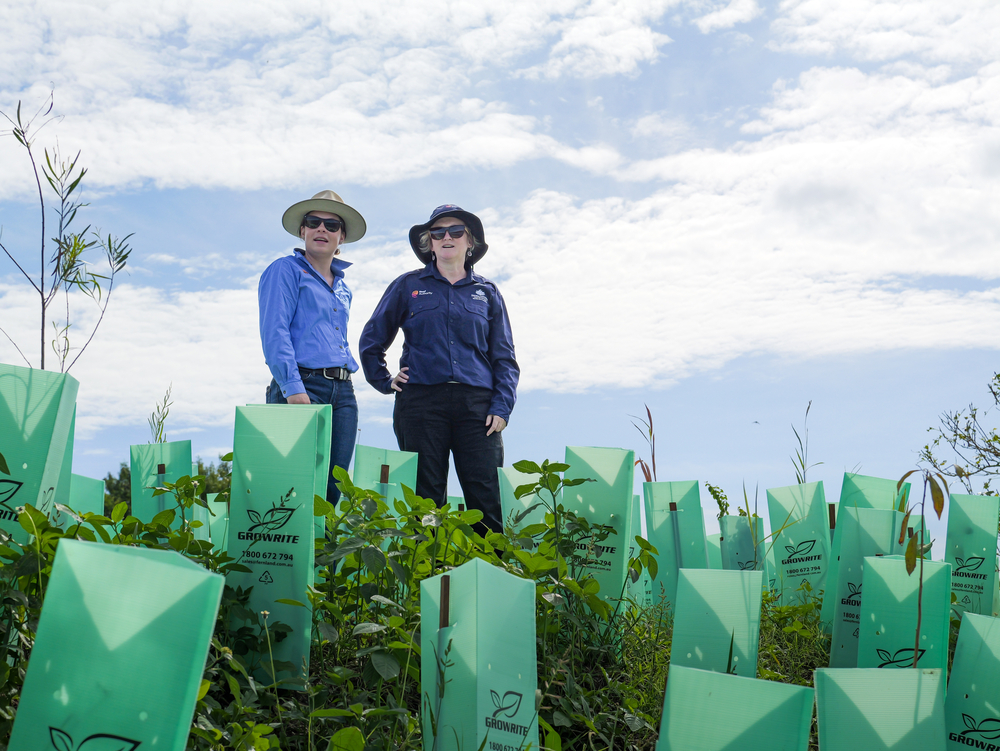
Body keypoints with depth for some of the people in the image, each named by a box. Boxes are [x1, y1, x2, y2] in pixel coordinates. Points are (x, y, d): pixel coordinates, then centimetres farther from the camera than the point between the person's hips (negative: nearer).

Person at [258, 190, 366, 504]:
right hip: (303, 386, -6)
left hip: (343, 392, 7)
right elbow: (274, 333, -8)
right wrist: (293, 387, -18)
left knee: (333, 487, 2)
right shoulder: (285, 271, 3)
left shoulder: (342, 287, 23)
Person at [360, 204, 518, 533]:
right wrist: (384, 381, 8)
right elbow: (371, 339, 20)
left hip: (477, 404, 1)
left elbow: (504, 356, 12)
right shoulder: (408, 286, 12)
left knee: (487, 496, -6)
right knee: (425, 498, 1)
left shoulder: (487, 292, 15)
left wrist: (502, 406, 0)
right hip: (421, 401, 0)